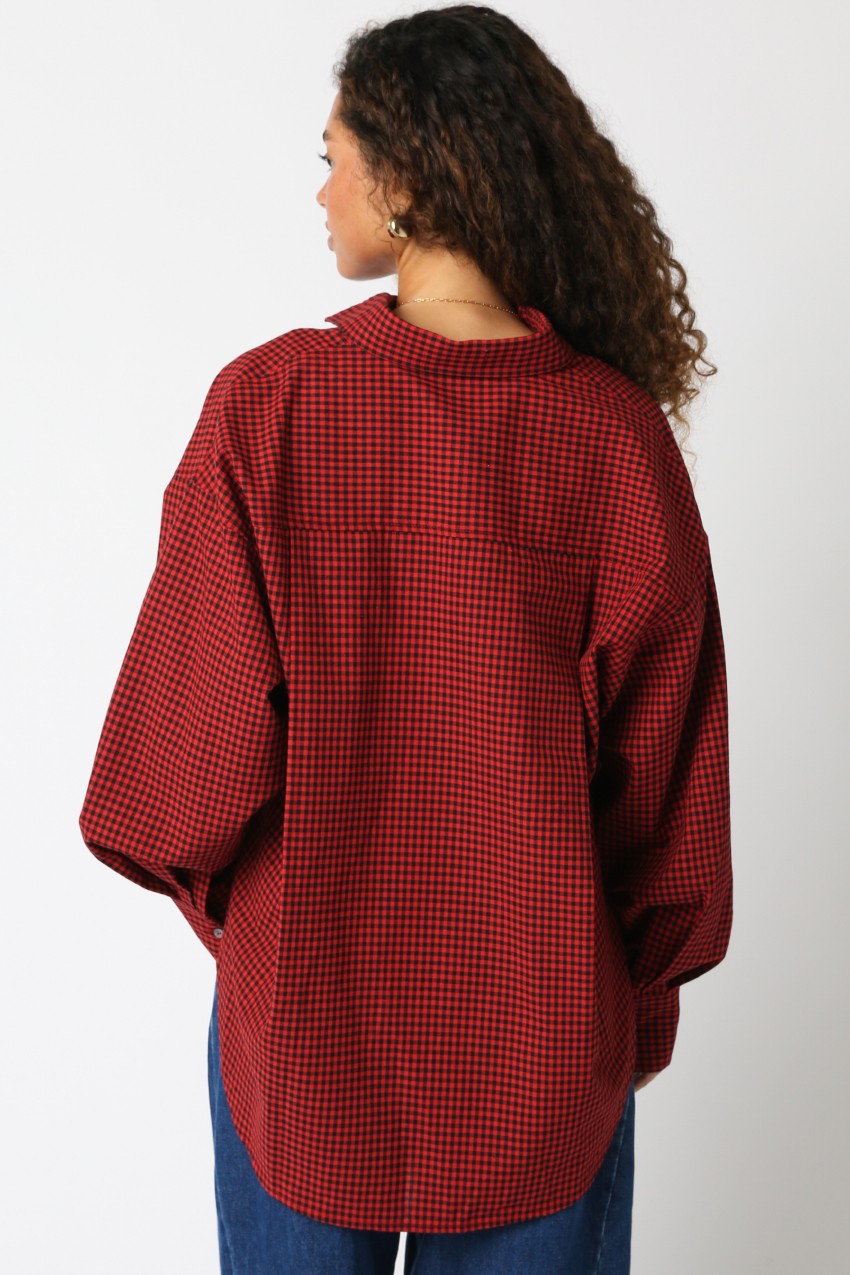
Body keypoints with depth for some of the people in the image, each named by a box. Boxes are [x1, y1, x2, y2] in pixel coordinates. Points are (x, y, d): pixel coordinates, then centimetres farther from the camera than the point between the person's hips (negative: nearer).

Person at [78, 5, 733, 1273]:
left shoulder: (268, 404, -17)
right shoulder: (619, 433, -13)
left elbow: (199, 728, -12)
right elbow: (663, 765, -7)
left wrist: (224, 898, 9)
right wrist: (640, 998, 9)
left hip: (306, 1007, 0)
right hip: (544, 1027, 1)